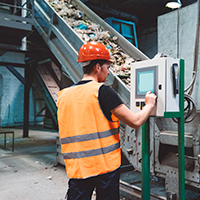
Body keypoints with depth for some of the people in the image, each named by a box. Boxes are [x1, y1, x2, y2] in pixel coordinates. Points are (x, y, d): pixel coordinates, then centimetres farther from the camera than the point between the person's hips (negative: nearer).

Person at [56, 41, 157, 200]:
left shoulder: (64, 95, 3)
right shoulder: (103, 91, -13)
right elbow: (135, 122, -13)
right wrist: (149, 104, 6)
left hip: (76, 168, 4)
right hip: (106, 166, -4)